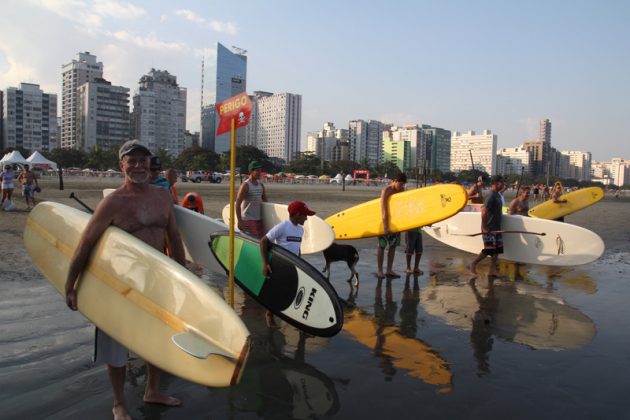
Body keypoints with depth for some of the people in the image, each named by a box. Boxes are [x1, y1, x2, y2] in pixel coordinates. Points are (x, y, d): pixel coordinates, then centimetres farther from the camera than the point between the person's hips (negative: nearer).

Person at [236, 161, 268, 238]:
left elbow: (265, 202, 20)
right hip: (248, 220, -7)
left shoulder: (261, 185, 12)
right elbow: (237, 204, -13)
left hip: (259, 219, 7)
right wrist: (239, 221, -16)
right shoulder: (245, 185, -8)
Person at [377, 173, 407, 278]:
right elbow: (384, 210, -24)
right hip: (385, 221, -6)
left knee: (393, 246, 8)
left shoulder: (402, 190, 3)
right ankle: (379, 271, 8)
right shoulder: (386, 191, -18)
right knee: (382, 246, 1)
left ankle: (389, 270, 16)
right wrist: (385, 227, -29)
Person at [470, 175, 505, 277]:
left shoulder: (498, 196, 11)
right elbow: (484, 212, -24)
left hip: (496, 228, 9)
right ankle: (474, 263, 14)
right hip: (489, 229, -9)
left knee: (497, 250, 8)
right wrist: (484, 228, -21)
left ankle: (492, 271, 15)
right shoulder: (491, 197, -17)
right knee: (488, 250, -4)